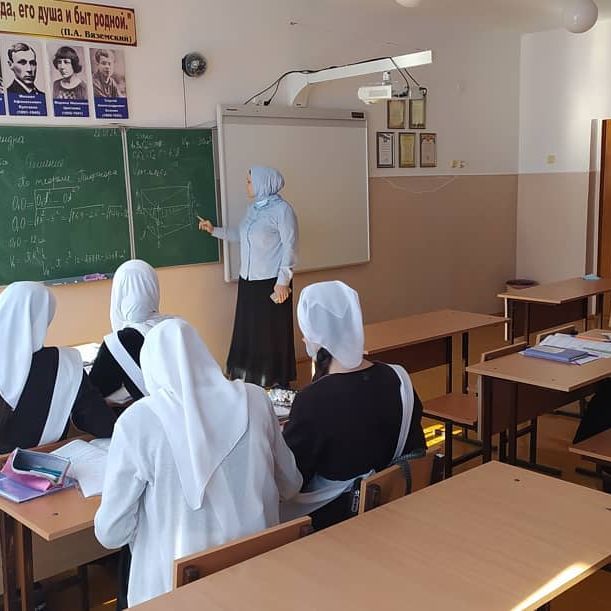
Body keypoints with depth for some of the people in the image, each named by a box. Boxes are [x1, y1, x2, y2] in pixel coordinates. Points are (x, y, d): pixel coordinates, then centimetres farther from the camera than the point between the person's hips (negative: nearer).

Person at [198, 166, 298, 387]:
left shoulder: (282, 209, -13)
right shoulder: (253, 208, 11)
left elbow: (290, 247, -14)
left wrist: (283, 281, -18)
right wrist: (215, 230, 18)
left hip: (271, 282, -7)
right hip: (248, 281, 8)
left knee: (272, 334, -1)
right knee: (249, 332, 10)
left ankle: (278, 386, 11)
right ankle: (253, 382, 21)